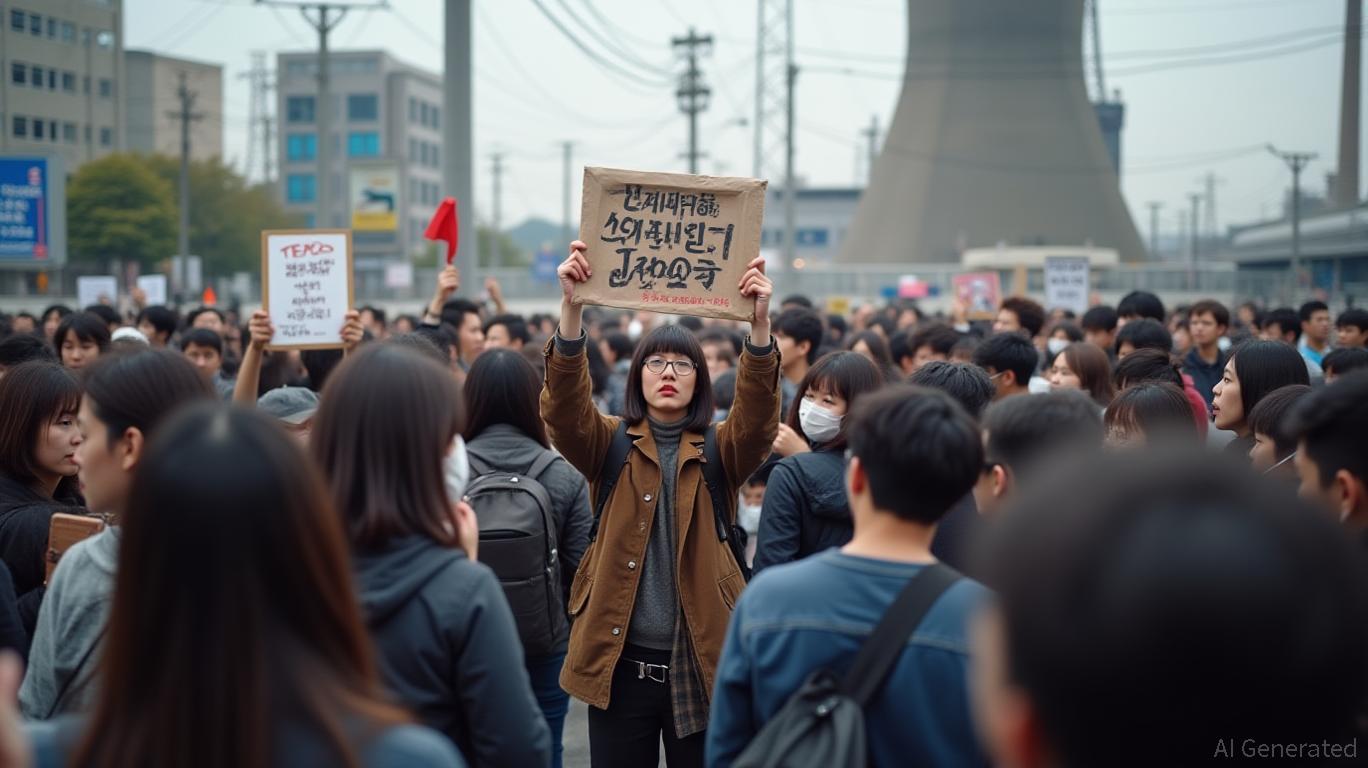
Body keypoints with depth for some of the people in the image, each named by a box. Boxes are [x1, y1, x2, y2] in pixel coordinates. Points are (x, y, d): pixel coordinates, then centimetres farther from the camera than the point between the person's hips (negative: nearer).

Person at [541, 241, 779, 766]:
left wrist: (760, 321, -31)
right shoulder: (612, 445, 4)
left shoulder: (719, 450, 4)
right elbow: (565, 407, -14)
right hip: (621, 660, 0)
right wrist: (571, 305, -29)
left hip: (702, 659, 0)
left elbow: (758, 415, -15)